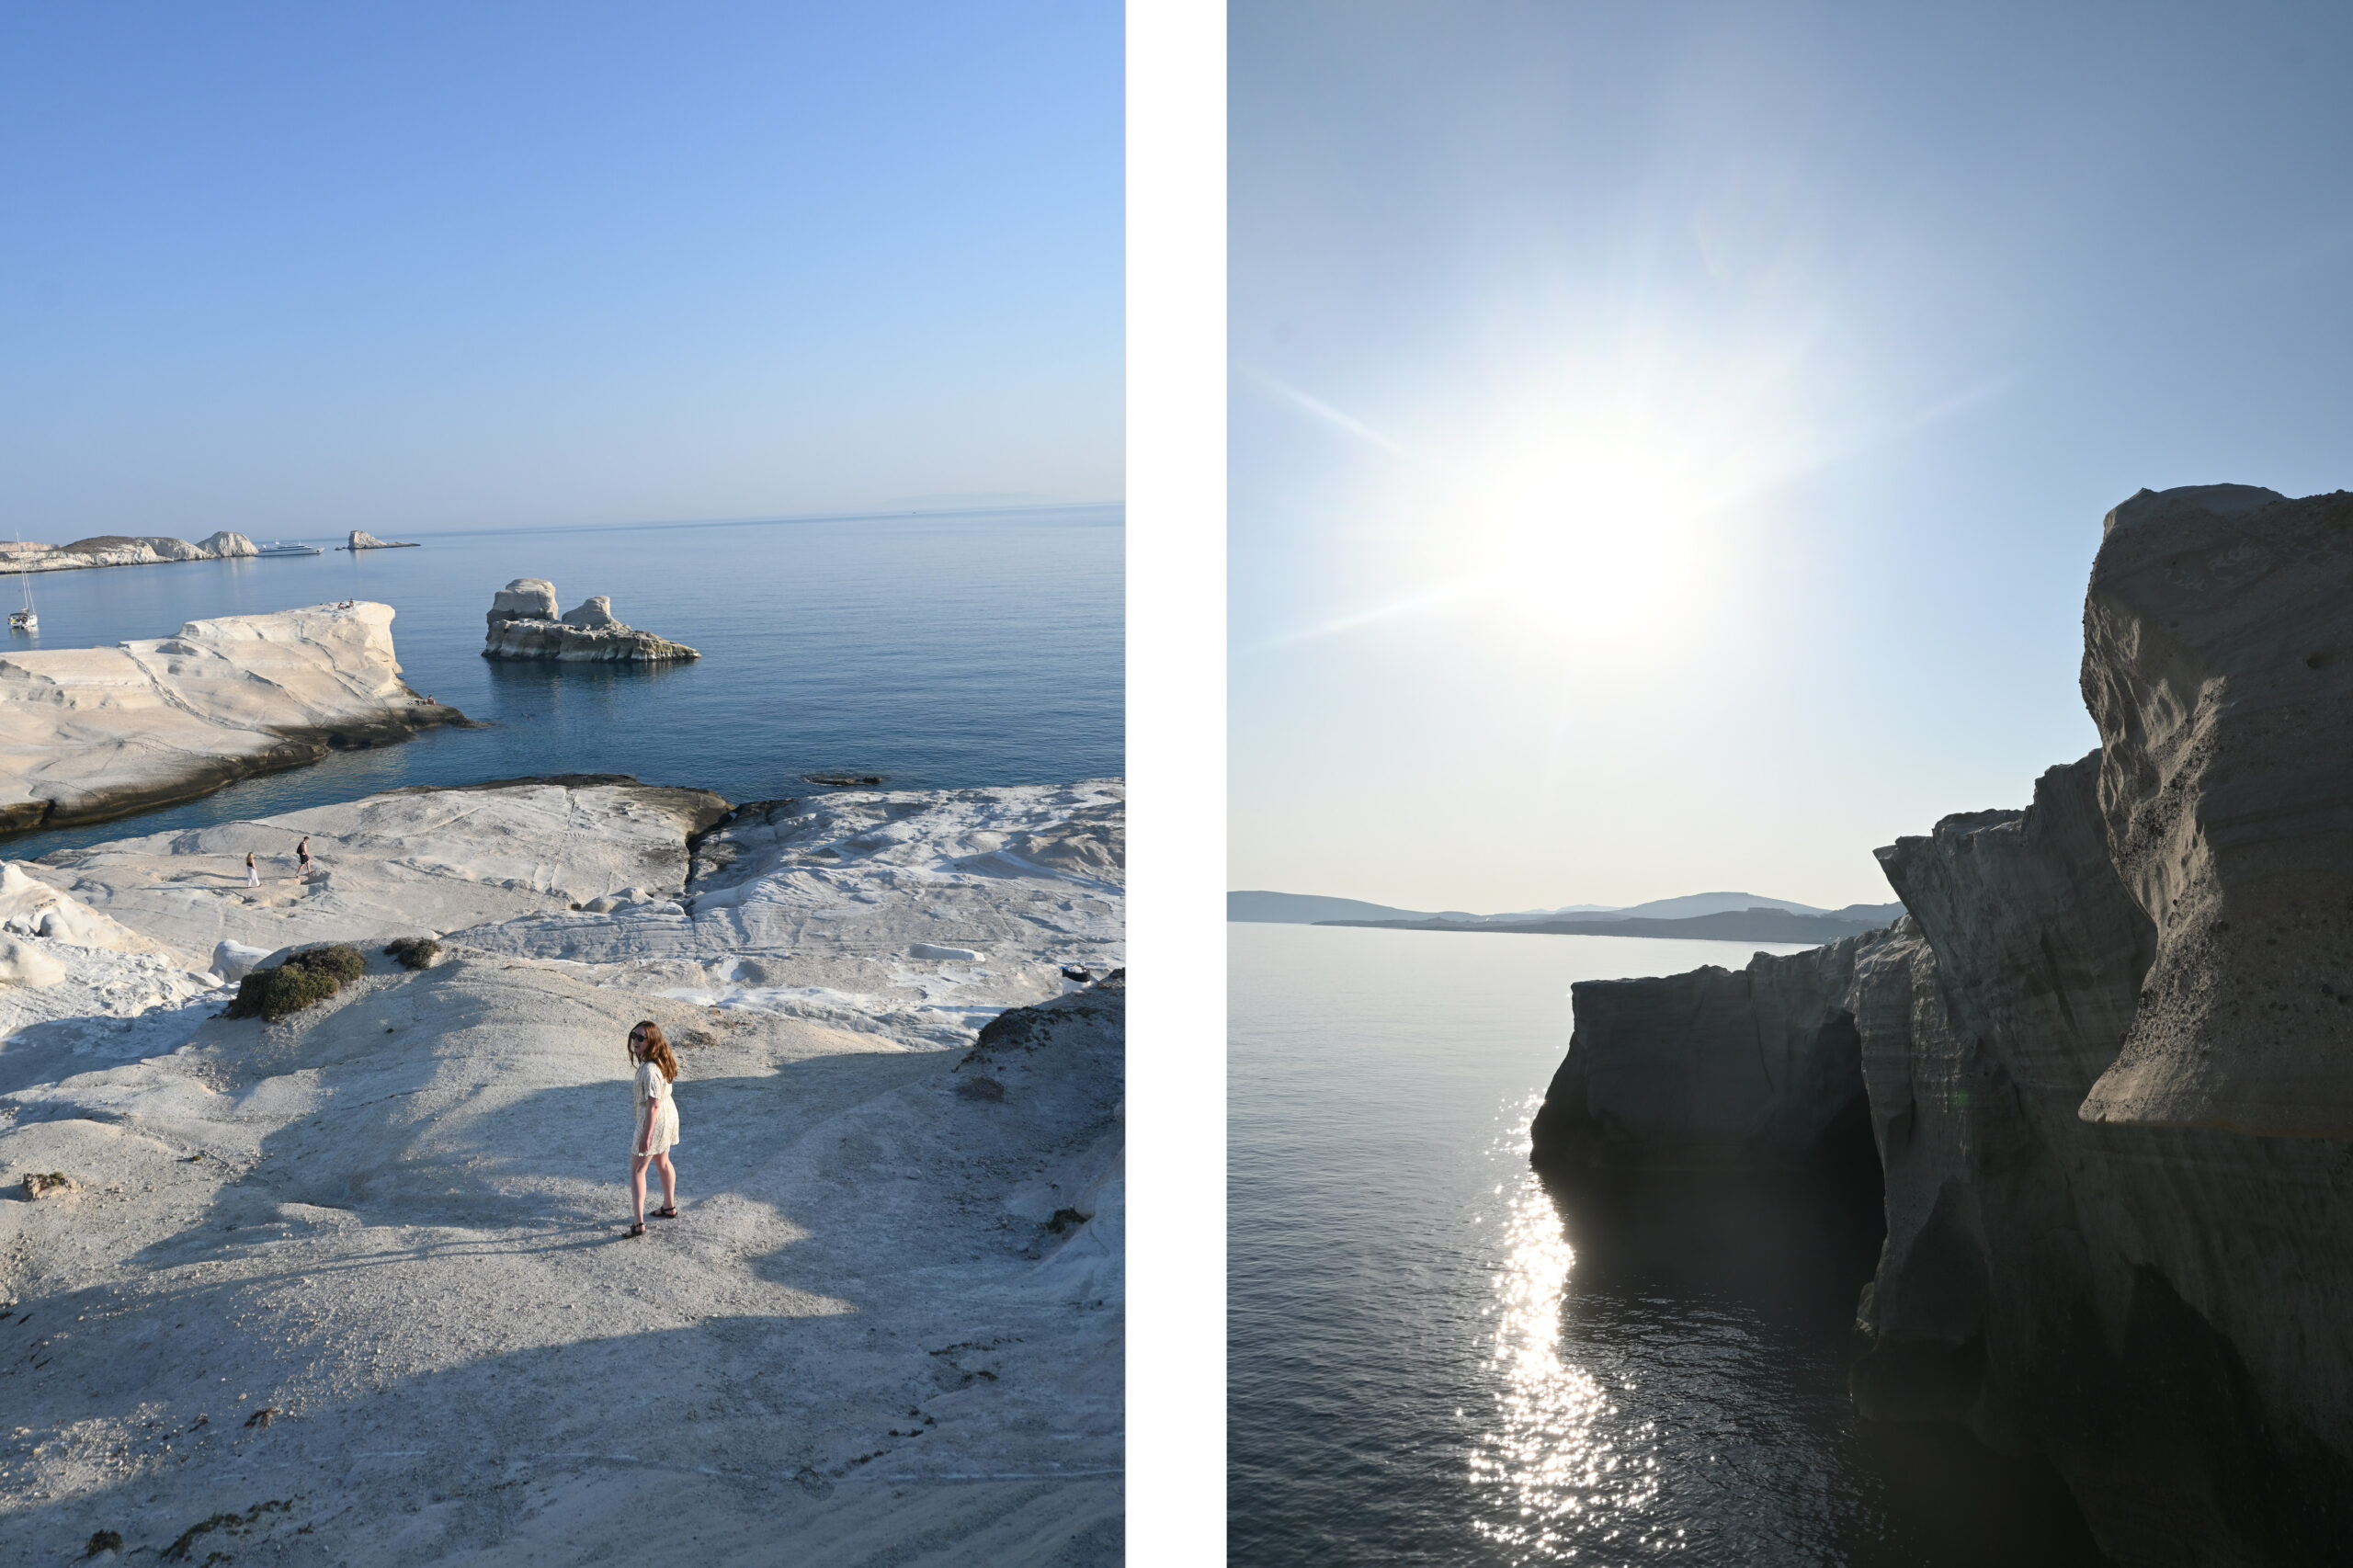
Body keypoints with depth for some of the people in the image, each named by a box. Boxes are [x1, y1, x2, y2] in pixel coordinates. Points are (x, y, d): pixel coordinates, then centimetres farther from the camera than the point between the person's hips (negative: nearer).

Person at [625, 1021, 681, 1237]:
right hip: (669, 1114, 10)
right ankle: (669, 1207, 43)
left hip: (655, 1119, -10)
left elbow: (653, 1104, -29)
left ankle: (638, 1223, -3)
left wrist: (646, 1136, -26)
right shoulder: (662, 1060, -1)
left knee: (637, 1170, -1)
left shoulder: (650, 1069, -30)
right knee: (662, 1162, 26)